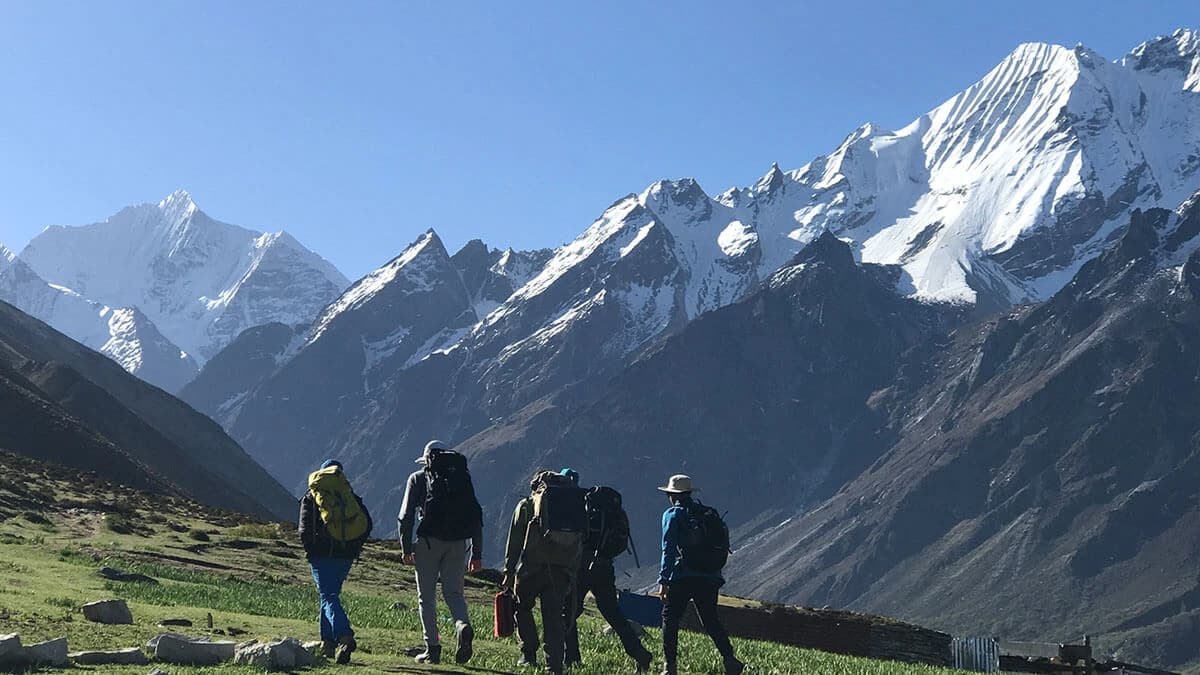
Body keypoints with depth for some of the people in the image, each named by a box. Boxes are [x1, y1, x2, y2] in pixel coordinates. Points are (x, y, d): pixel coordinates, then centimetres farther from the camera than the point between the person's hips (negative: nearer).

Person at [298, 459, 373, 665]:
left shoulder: (311, 497, 3)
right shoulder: (350, 496, 10)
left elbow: (304, 530, -5)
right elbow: (367, 524, 1)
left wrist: (310, 549, 9)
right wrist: (354, 548, 10)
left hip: (322, 554, -4)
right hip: (346, 555, 4)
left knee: (329, 597, -8)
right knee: (330, 595, 19)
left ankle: (345, 637, -30)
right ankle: (328, 643, 19)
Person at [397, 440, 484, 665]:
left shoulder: (418, 478, 9)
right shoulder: (463, 477, 16)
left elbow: (406, 516, 2)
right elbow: (476, 516, 13)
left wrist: (406, 549, 6)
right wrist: (477, 554, 14)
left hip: (429, 540, -2)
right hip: (457, 542, 2)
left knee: (427, 596, 7)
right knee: (454, 593, 9)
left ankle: (432, 648, 3)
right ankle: (463, 626, -20)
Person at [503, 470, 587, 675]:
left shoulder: (526, 505, 10)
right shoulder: (575, 502, 19)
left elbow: (514, 541, 5)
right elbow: (580, 545, 15)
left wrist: (508, 573, 8)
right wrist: (572, 576, 17)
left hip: (533, 565, -2)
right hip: (563, 569, 2)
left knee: (522, 607, 18)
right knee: (553, 616, 8)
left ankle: (529, 655, 10)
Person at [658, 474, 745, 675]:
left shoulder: (673, 515, -1)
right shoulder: (709, 513, 15)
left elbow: (669, 550, -8)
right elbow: (723, 544, 13)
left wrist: (663, 580, -9)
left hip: (683, 578, -5)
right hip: (710, 579, 5)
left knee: (670, 619, 7)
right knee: (711, 621, 13)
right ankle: (729, 657, -6)